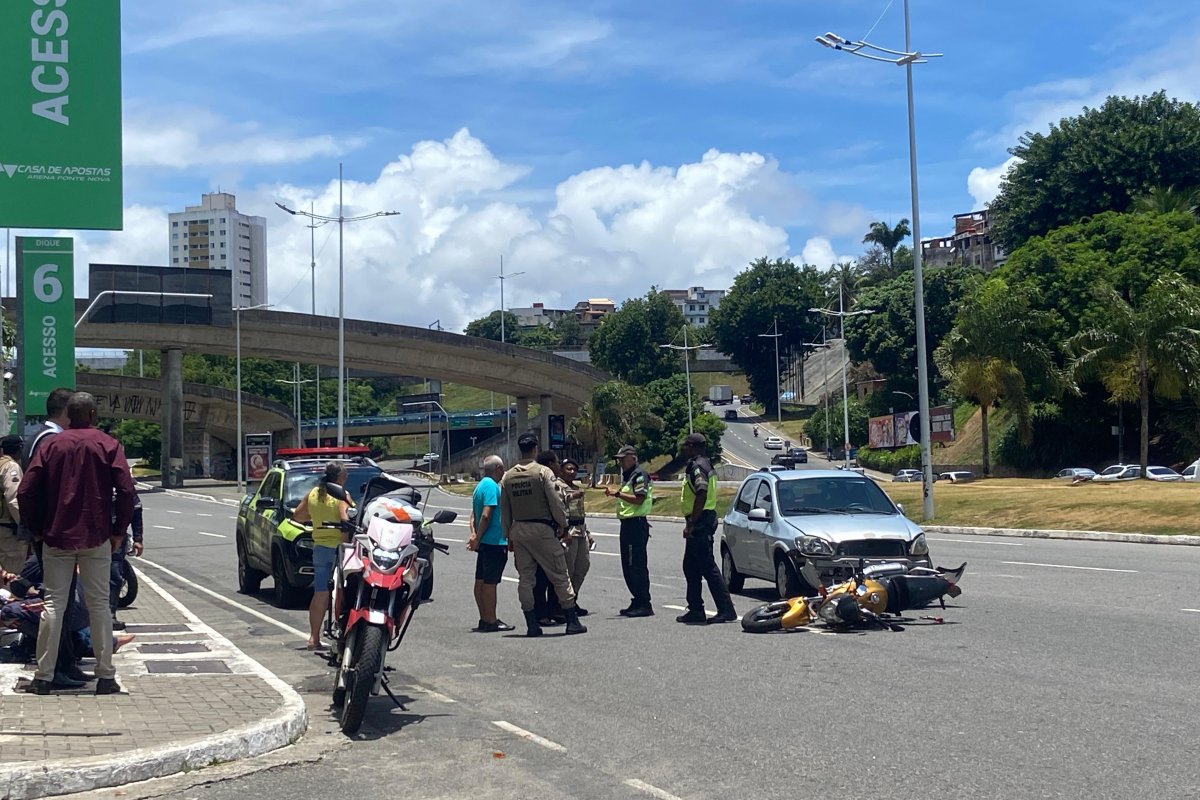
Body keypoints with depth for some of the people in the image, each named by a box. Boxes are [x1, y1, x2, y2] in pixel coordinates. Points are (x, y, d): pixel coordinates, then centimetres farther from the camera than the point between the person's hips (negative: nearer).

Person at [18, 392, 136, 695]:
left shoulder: (51, 445, 4)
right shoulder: (108, 445, -2)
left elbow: (25, 492, -1)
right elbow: (126, 491, -10)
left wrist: (36, 530, 10)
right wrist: (119, 531, 0)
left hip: (56, 537, 2)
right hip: (96, 538, -1)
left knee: (53, 604, 6)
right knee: (99, 604, 3)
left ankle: (43, 677, 5)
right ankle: (105, 677, 3)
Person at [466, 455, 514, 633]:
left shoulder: (480, 485, 16)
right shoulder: (491, 486, -14)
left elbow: (474, 514, 16)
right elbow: (486, 515, -21)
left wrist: (474, 535, 5)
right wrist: (477, 539, -14)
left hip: (485, 543, 10)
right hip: (495, 542, -10)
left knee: (481, 581, 11)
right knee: (490, 583, -5)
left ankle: (485, 619, 18)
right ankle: (491, 622, -1)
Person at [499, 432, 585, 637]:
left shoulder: (507, 477, 6)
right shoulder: (543, 472, -8)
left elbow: (504, 509, 9)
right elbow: (555, 503, -11)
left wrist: (509, 536, 16)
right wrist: (563, 524, 3)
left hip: (518, 530, 5)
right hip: (541, 529, -5)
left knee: (525, 578, 8)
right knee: (560, 576, 2)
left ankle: (532, 624, 7)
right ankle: (572, 621, 2)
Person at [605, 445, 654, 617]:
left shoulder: (639, 475, -11)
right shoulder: (627, 476, 21)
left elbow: (639, 499, -21)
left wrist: (618, 493, -20)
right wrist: (614, 493, 15)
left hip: (636, 524, -11)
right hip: (627, 524, 11)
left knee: (637, 565, -10)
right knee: (628, 566, 12)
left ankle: (644, 604, -7)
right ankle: (638, 602, 19)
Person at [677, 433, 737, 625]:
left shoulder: (697, 467, -15)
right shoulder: (705, 465, 17)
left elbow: (701, 495, -27)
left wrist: (691, 524, -24)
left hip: (699, 523, -11)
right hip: (703, 522, 11)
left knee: (708, 567, -9)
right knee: (691, 567, 15)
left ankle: (726, 610, -8)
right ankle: (695, 610, 20)